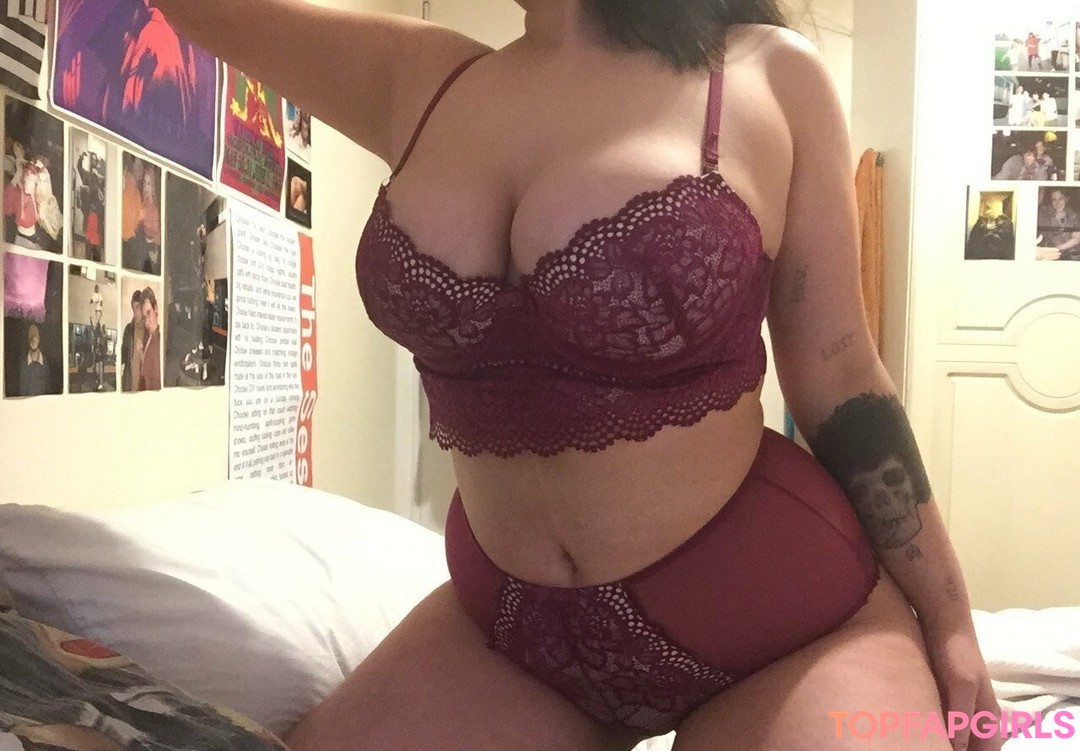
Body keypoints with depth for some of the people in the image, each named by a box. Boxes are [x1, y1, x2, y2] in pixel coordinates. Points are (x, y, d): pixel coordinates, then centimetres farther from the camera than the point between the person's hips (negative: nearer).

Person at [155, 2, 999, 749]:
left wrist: (949, 624, 1)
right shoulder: (417, 80, 2)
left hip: (777, 605, -2)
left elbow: (841, 384, -4)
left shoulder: (770, 77, -7)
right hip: (508, 618, 4)